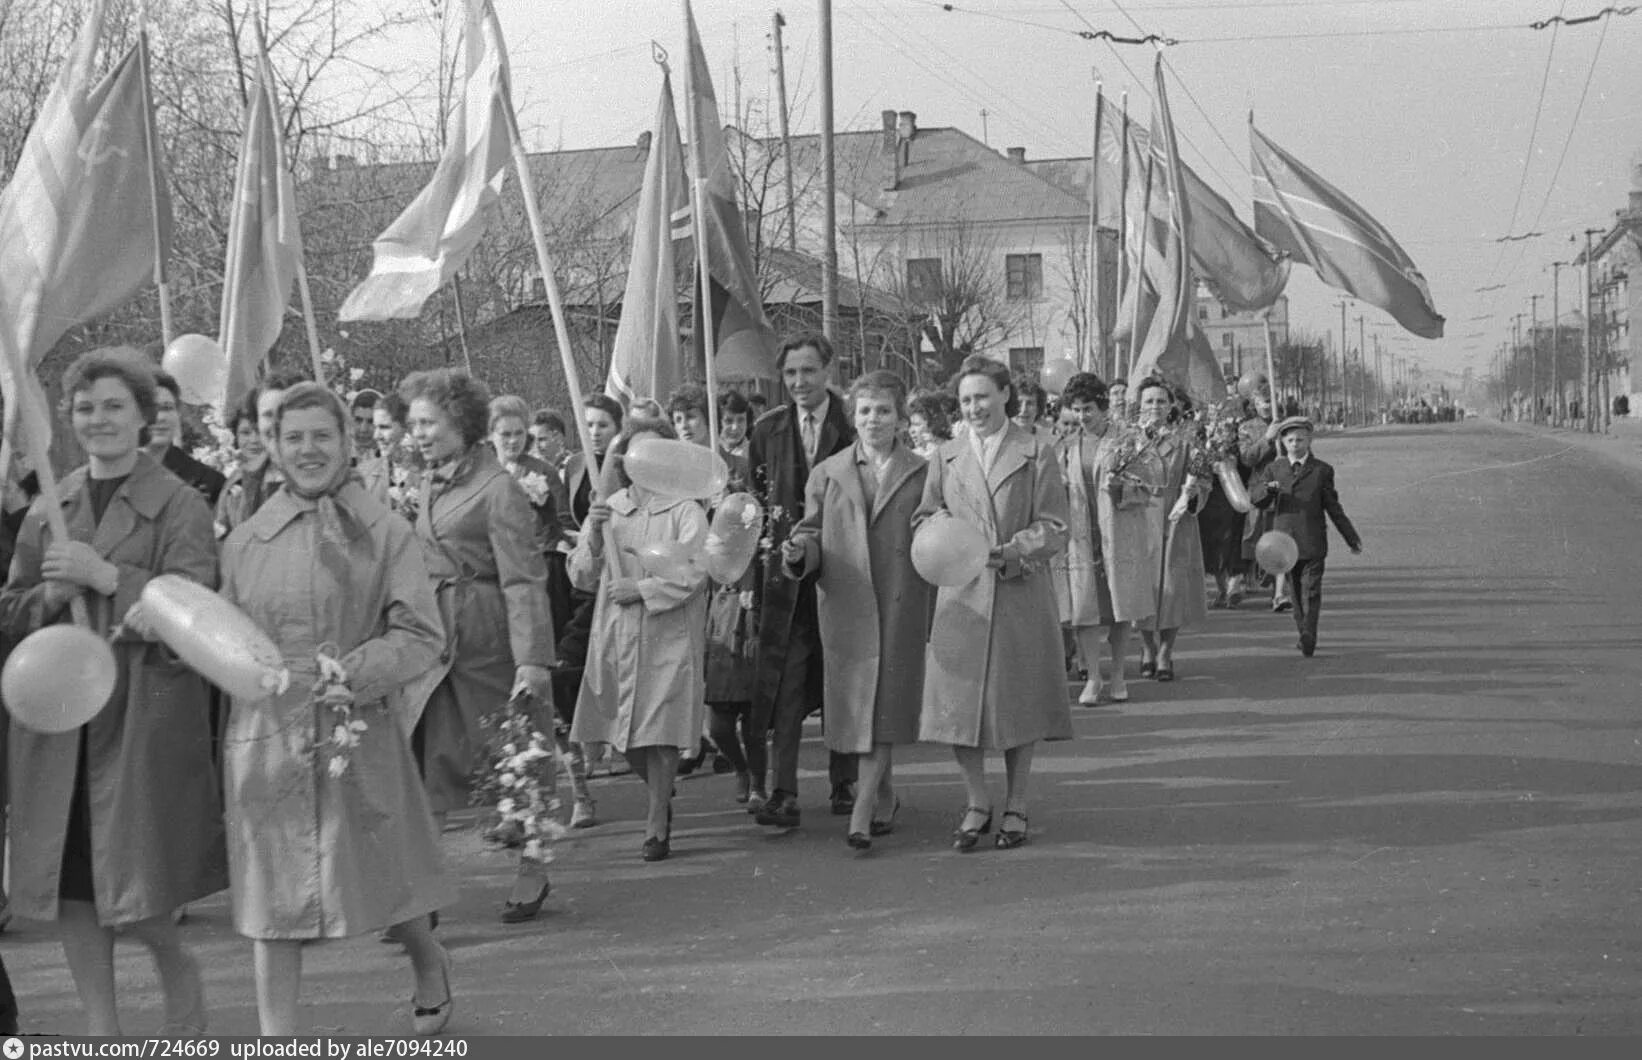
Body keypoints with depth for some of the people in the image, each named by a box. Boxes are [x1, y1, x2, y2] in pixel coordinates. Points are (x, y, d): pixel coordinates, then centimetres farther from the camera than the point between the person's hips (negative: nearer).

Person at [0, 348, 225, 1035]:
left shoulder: (179, 505, -1)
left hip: (143, 715, -5)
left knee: (132, 894, -5)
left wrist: (105, 576, -18)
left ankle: (179, 973, 24)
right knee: (69, 884, 5)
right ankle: (100, 1025, 17)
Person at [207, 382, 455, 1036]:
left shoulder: (385, 533, -1)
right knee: (273, 888, 4)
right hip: (266, 737, 2)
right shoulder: (244, 542, 7)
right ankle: (276, 1036, 13)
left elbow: (421, 635, -7)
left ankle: (429, 966, 42)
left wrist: (355, 672, -20)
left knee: (381, 875, 11)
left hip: (360, 732, -2)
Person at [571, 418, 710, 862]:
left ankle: (657, 825, 1)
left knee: (659, 732, -8)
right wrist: (593, 536, -7)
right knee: (626, 734, 6)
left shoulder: (684, 511, -1)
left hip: (668, 636, -4)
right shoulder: (607, 511, 11)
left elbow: (693, 572, -11)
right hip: (616, 637, 4)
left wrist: (641, 588, -14)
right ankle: (660, 797, 30)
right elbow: (581, 578, 9)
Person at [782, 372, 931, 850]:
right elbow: (813, 533, 11)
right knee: (853, 705, 6)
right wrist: (799, 552, -13)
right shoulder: (827, 474, 11)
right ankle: (883, 797, 25)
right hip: (844, 608, 2)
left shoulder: (922, 474, 6)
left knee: (882, 706, -7)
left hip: (900, 608, -2)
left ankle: (862, 812, -7)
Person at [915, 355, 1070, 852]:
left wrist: (1009, 552, -17)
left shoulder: (1037, 454, 2)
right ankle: (976, 805, 14)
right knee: (959, 700, -1)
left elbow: (1054, 529, -2)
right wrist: (940, 522, -10)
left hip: (1022, 593, -2)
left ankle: (1015, 808, 17)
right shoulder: (946, 457, 12)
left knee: (1019, 702, 4)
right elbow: (924, 518, 13)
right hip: (962, 596, 2)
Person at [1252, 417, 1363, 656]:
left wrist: (1351, 538, 12)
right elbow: (1256, 500, 4)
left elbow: (1333, 507, 11)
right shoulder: (1274, 469, 10)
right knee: (1296, 593, 9)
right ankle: (1305, 635, 18)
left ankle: (1309, 637, -17)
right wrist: (1268, 489, -19)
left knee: (1311, 591, -11)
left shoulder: (1322, 470, 6)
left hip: (1312, 542, -2)